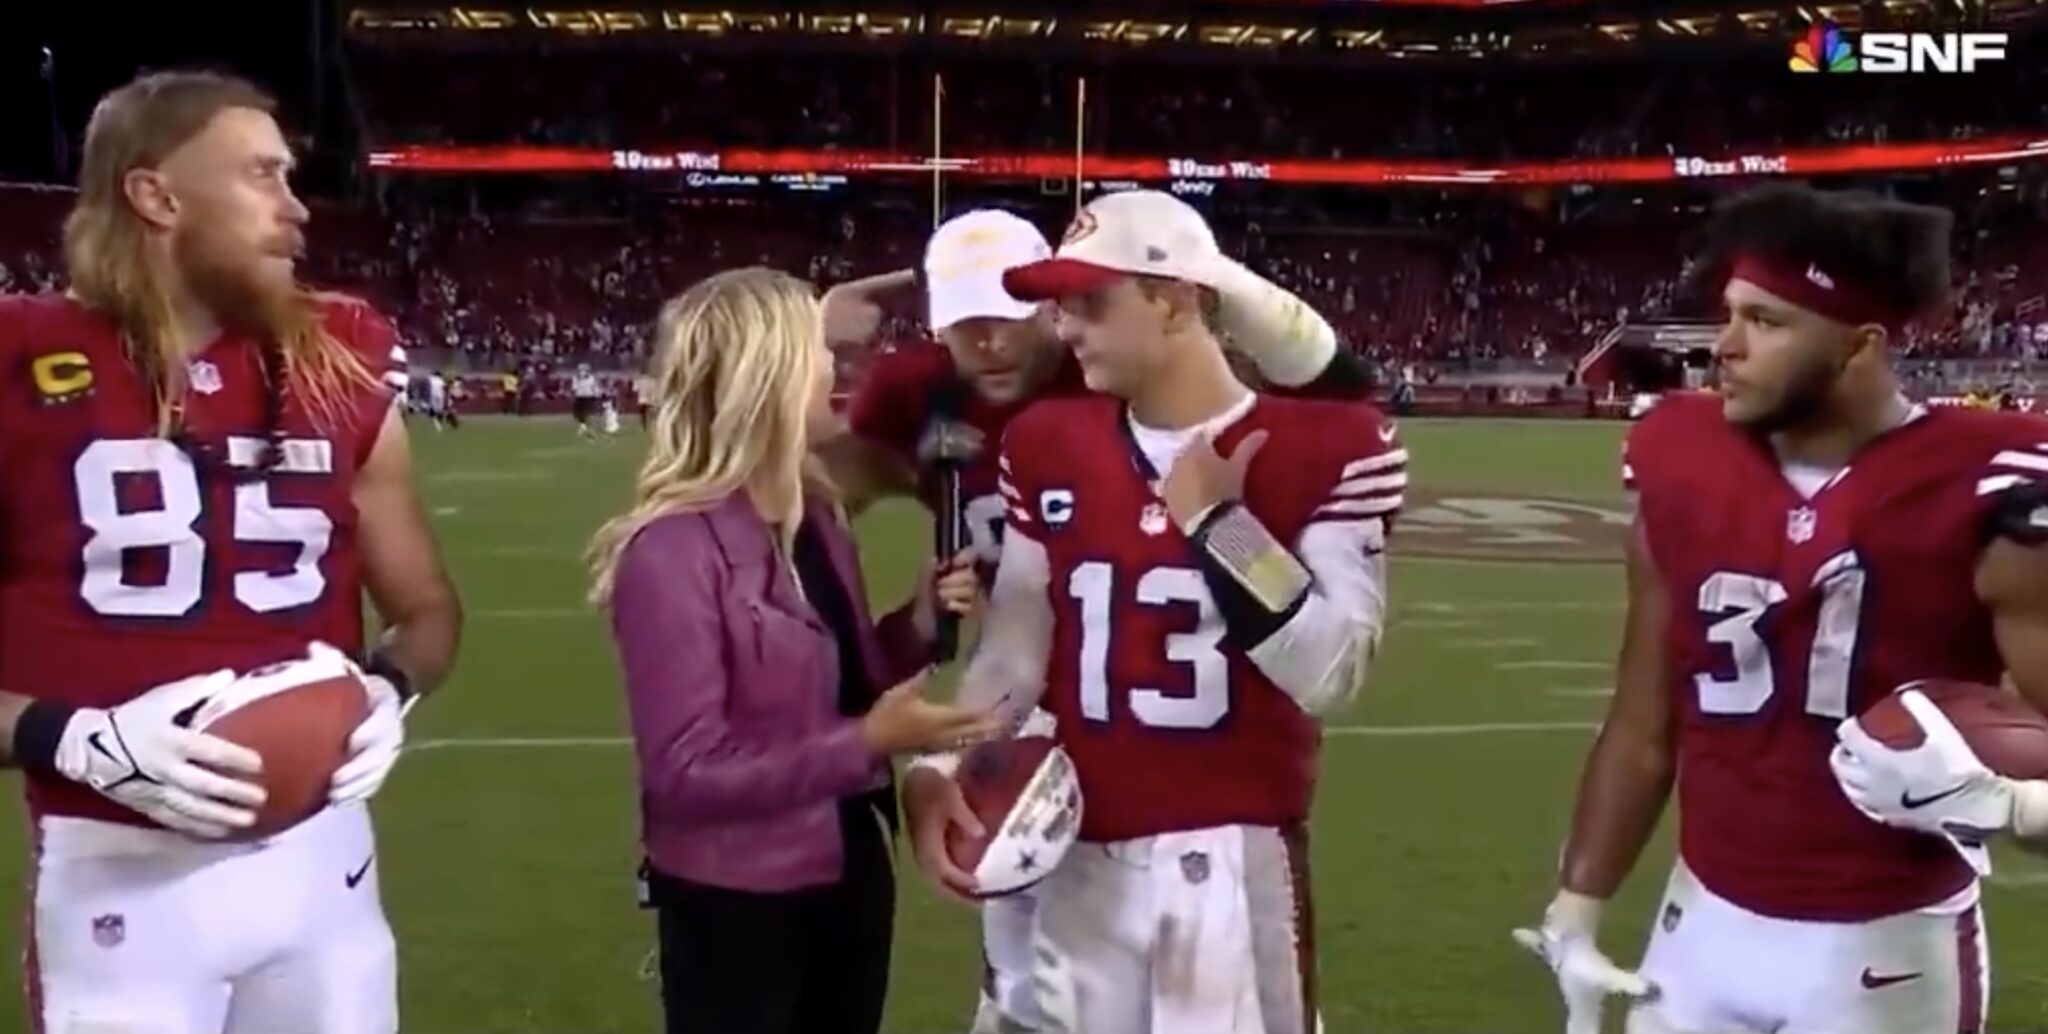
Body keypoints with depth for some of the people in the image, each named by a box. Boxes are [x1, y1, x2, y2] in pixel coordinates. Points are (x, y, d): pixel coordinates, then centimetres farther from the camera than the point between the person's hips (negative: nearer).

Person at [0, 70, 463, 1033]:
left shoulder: (338, 375, 5)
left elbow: (425, 607, 15)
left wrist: (388, 692, -5)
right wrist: (80, 741, -19)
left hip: (319, 856, 4)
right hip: (118, 876, -3)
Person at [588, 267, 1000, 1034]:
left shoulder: (815, 518, 5)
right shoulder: (673, 550, -21)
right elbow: (685, 771, -23)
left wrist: (917, 628, -3)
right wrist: (868, 743, -27)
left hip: (849, 877, 8)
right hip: (735, 908, -8)